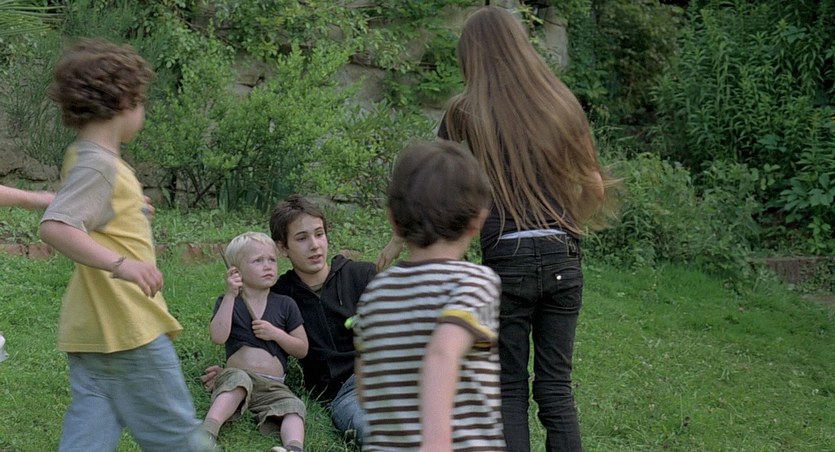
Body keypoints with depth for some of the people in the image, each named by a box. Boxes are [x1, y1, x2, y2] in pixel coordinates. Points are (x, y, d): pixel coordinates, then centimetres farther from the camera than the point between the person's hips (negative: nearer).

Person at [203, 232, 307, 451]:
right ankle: (207, 433, -51)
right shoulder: (228, 302, 10)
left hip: (273, 385, 3)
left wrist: (275, 333, -4)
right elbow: (218, 337, -10)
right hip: (237, 373, -2)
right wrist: (230, 295, -12)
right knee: (238, 380, -35)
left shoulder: (285, 305, 14)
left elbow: (302, 349, 13)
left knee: (293, 407, -26)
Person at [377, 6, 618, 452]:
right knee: (556, 388, 10)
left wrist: (394, 245, 17)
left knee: (510, 389, 7)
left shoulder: (467, 112, 0)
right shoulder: (561, 103, 7)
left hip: (507, 262, -3)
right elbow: (596, 188, 11)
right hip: (563, 260, 3)